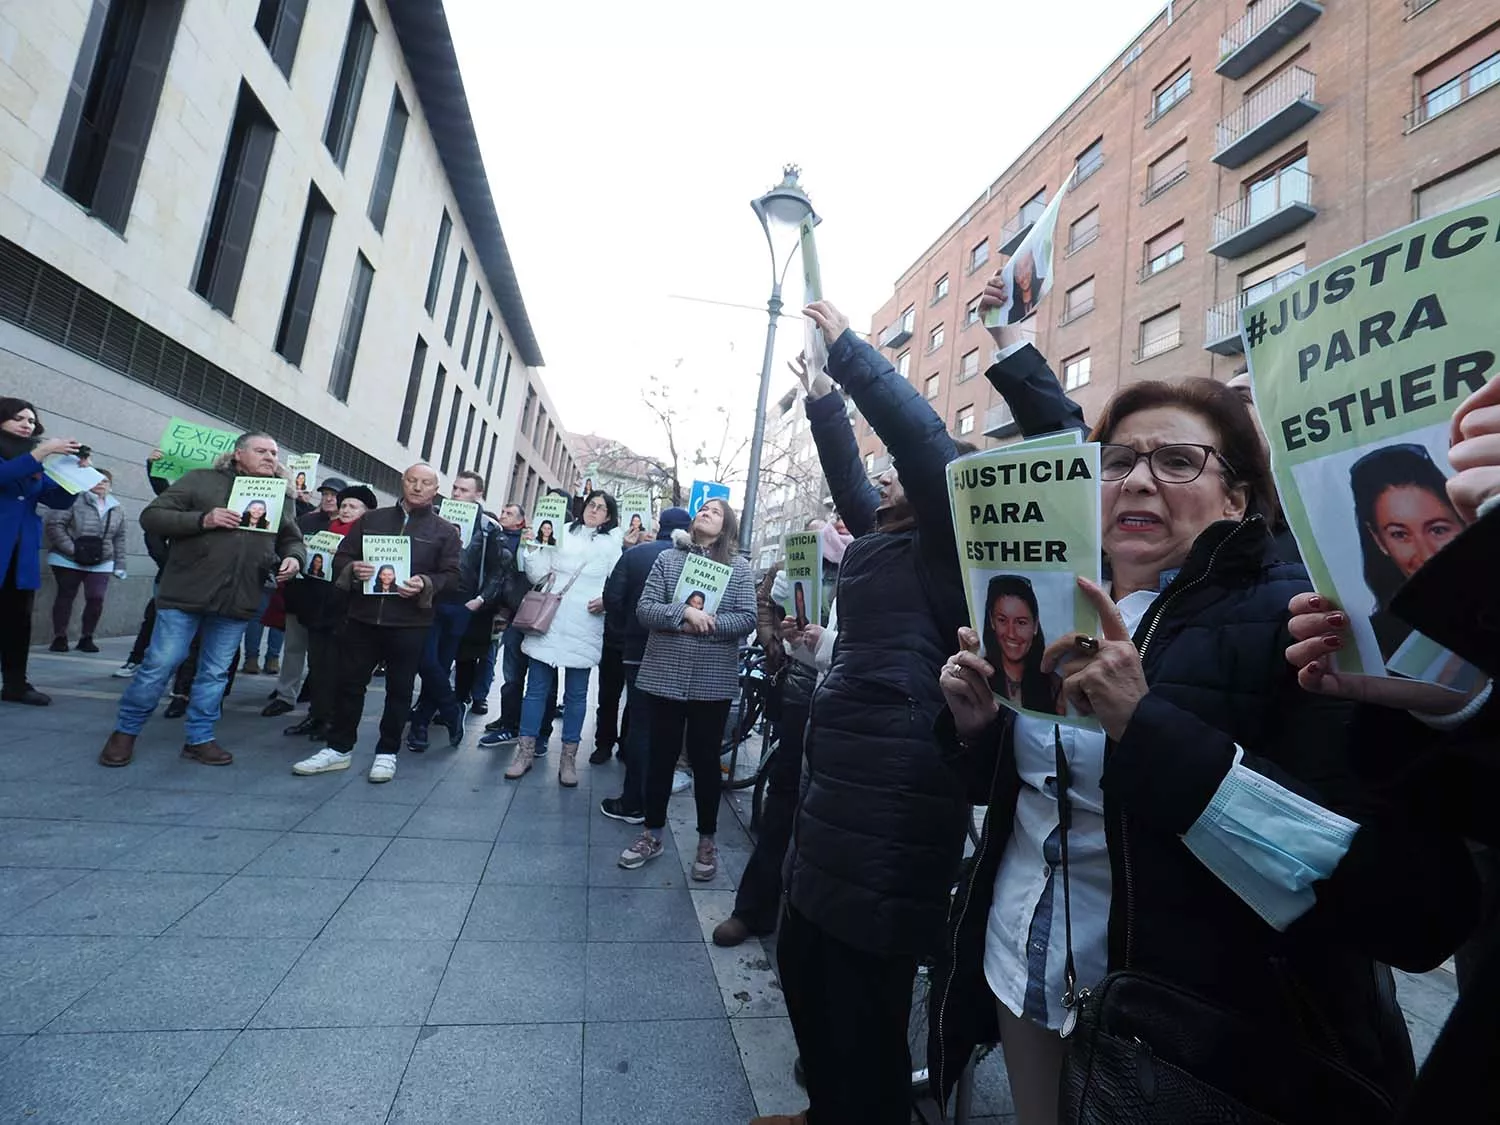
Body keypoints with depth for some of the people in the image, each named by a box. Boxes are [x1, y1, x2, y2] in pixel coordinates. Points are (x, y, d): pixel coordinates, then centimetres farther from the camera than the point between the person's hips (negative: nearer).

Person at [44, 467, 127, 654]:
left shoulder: (117, 510, 10)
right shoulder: (75, 500, -7)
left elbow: (119, 539, 14)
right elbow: (54, 524, -12)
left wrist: (119, 566, 9)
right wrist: (71, 549, -17)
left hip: (100, 563, 3)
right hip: (68, 560, -3)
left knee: (96, 599, -2)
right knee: (65, 596, 5)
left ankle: (87, 638, 11)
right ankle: (59, 637, 16)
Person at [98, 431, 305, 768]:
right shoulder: (200, 480, 2)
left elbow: (293, 540, 18)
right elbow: (151, 516, -2)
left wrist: (294, 558, -5)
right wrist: (202, 520, -17)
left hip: (237, 601, 3)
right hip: (186, 594, -3)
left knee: (215, 673, 10)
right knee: (159, 665, 2)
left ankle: (199, 739, 21)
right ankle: (125, 731, 22)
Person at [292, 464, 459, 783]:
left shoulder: (445, 531, 4)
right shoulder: (371, 519, 13)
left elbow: (451, 573, -1)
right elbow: (341, 557, 12)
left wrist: (426, 584, -20)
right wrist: (352, 569, -10)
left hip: (409, 624, -3)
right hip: (362, 617, 3)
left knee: (399, 689, 5)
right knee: (348, 683, 8)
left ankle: (387, 752, 18)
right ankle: (338, 748, 23)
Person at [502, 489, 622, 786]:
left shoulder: (612, 543, 6)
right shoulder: (562, 534, 9)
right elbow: (538, 575, 7)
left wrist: (607, 599, -16)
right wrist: (531, 549, -7)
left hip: (584, 627, -1)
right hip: (548, 621, 2)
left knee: (576, 693, 6)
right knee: (536, 688, 6)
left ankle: (568, 757, 16)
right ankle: (525, 751, 18)